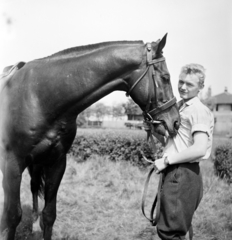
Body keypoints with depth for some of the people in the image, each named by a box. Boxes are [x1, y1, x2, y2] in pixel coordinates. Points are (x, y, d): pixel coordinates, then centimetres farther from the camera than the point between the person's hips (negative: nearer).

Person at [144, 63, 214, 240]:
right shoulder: (179, 107, 14)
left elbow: (199, 149, -23)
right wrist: (153, 130, 4)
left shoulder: (199, 111, -13)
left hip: (183, 175, -9)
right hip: (174, 173, 9)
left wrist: (166, 160, -18)